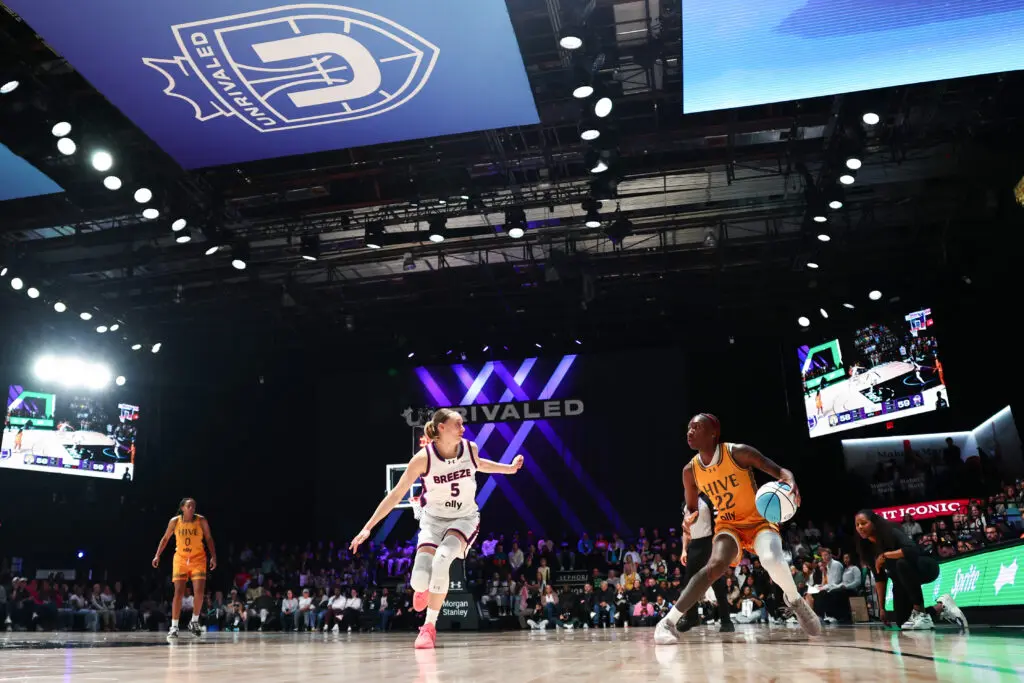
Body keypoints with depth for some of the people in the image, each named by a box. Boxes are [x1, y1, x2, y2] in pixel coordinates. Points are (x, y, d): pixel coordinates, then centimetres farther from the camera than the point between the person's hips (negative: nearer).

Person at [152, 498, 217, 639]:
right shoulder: (174, 521, -5)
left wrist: (213, 556, -7)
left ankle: (194, 622, 9)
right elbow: (165, 538, 8)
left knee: (199, 592, -10)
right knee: (178, 593, -6)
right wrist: (157, 555, 2)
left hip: (198, 558, 0)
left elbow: (209, 539, 0)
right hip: (180, 559, 0)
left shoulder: (201, 520, -8)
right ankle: (174, 626, 2)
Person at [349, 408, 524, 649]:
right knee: (419, 579, -18)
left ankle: (430, 626, -10)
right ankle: (423, 589, 24)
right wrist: (368, 527, -16)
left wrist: (508, 468, 18)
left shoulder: (470, 448, -11)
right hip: (433, 519, -1)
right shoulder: (424, 457, -20)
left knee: (441, 561, -29)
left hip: (464, 518, 1)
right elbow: (396, 495, -15)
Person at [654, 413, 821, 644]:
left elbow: (780, 471, -13)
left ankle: (795, 600, 3)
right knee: (717, 565, -27)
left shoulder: (738, 453, -18)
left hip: (759, 520, -2)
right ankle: (669, 621, -26)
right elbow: (692, 508, 8)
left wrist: (790, 482, -37)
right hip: (727, 525, 2)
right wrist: (690, 518, -17)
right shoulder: (690, 471, -6)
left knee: (773, 561, -32)